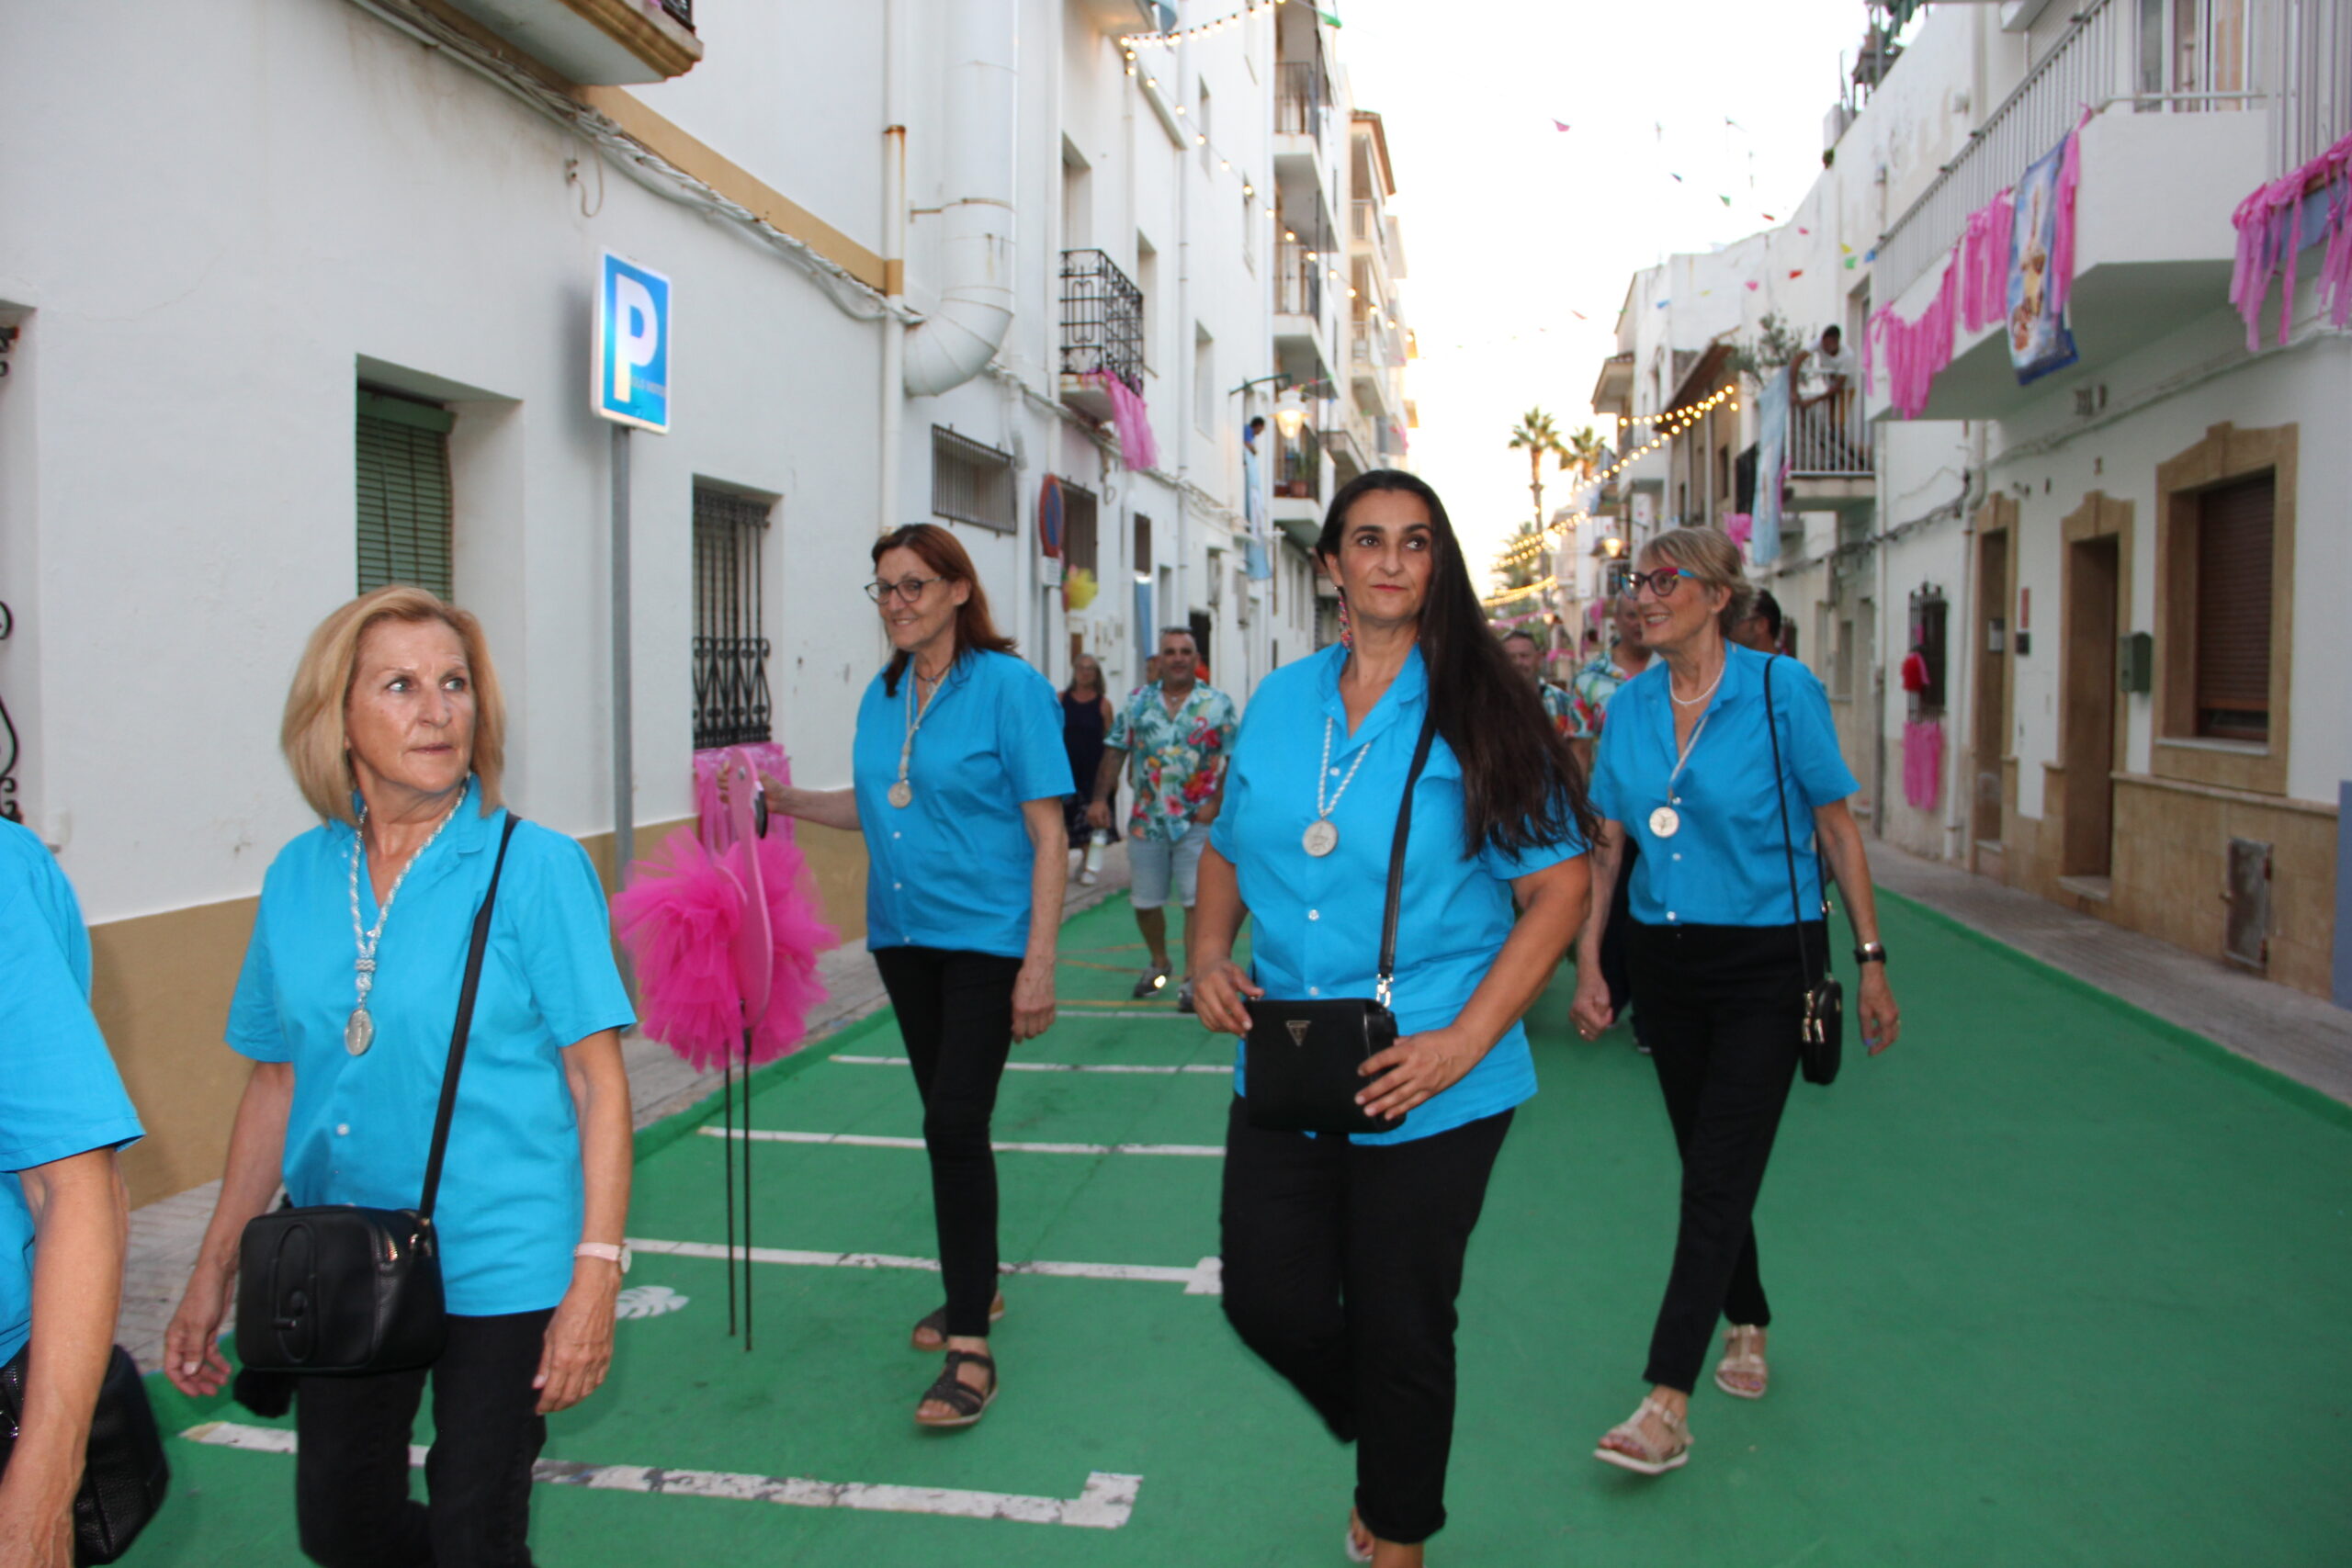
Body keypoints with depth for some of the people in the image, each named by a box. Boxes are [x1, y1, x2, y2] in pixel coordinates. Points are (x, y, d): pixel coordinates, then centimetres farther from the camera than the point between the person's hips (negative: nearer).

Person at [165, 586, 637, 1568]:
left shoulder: (535, 868, -11)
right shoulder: (296, 878, 3)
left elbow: (598, 1084, -12)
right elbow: (277, 1085, 10)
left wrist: (596, 1274, -17)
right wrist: (212, 1275, 11)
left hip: (498, 1272, -5)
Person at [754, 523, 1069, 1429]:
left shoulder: (1008, 687, -11)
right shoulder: (882, 697, 9)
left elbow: (1047, 832, -12)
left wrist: (1039, 963, -17)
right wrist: (787, 802, 5)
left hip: (985, 938, -7)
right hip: (903, 937, 7)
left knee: (955, 1125, -11)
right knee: (946, 1122, 17)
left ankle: (969, 1349, -5)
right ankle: (975, 1286, 34)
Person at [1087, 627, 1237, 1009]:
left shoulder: (1218, 704, 0)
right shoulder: (1138, 702, 7)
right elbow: (1115, 752, 8)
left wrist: (1215, 803, -11)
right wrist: (1099, 799, -1)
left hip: (1197, 821, -3)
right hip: (1146, 820, 3)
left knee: (1197, 900, -5)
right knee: (1145, 901, 12)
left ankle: (1192, 978, 4)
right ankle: (1158, 963, 36)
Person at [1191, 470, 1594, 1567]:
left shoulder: (1478, 714, -8)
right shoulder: (1279, 703, 6)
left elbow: (1559, 887, -10)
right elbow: (1228, 849, 18)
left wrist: (1465, 1041, -18)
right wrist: (1208, 955, -1)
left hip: (1427, 1092, -4)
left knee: (1401, 1330, 10)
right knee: (1269, 1301, 9)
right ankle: (1384, 1442, 42)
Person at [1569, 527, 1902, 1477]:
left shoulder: (1782, 691, -9)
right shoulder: (1630, 706, 3)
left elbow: (1836, 831, -4)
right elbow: (1607, 845, 8)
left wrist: (1870, 960, -5)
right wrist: (1588, 966, 4)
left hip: (1765, 962, -5)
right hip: (1665, 961, 5)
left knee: (1719, 1176, -7)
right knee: (1707, 1161, 15)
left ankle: (1668, 1406, -5)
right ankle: (1747, 1325, 38)